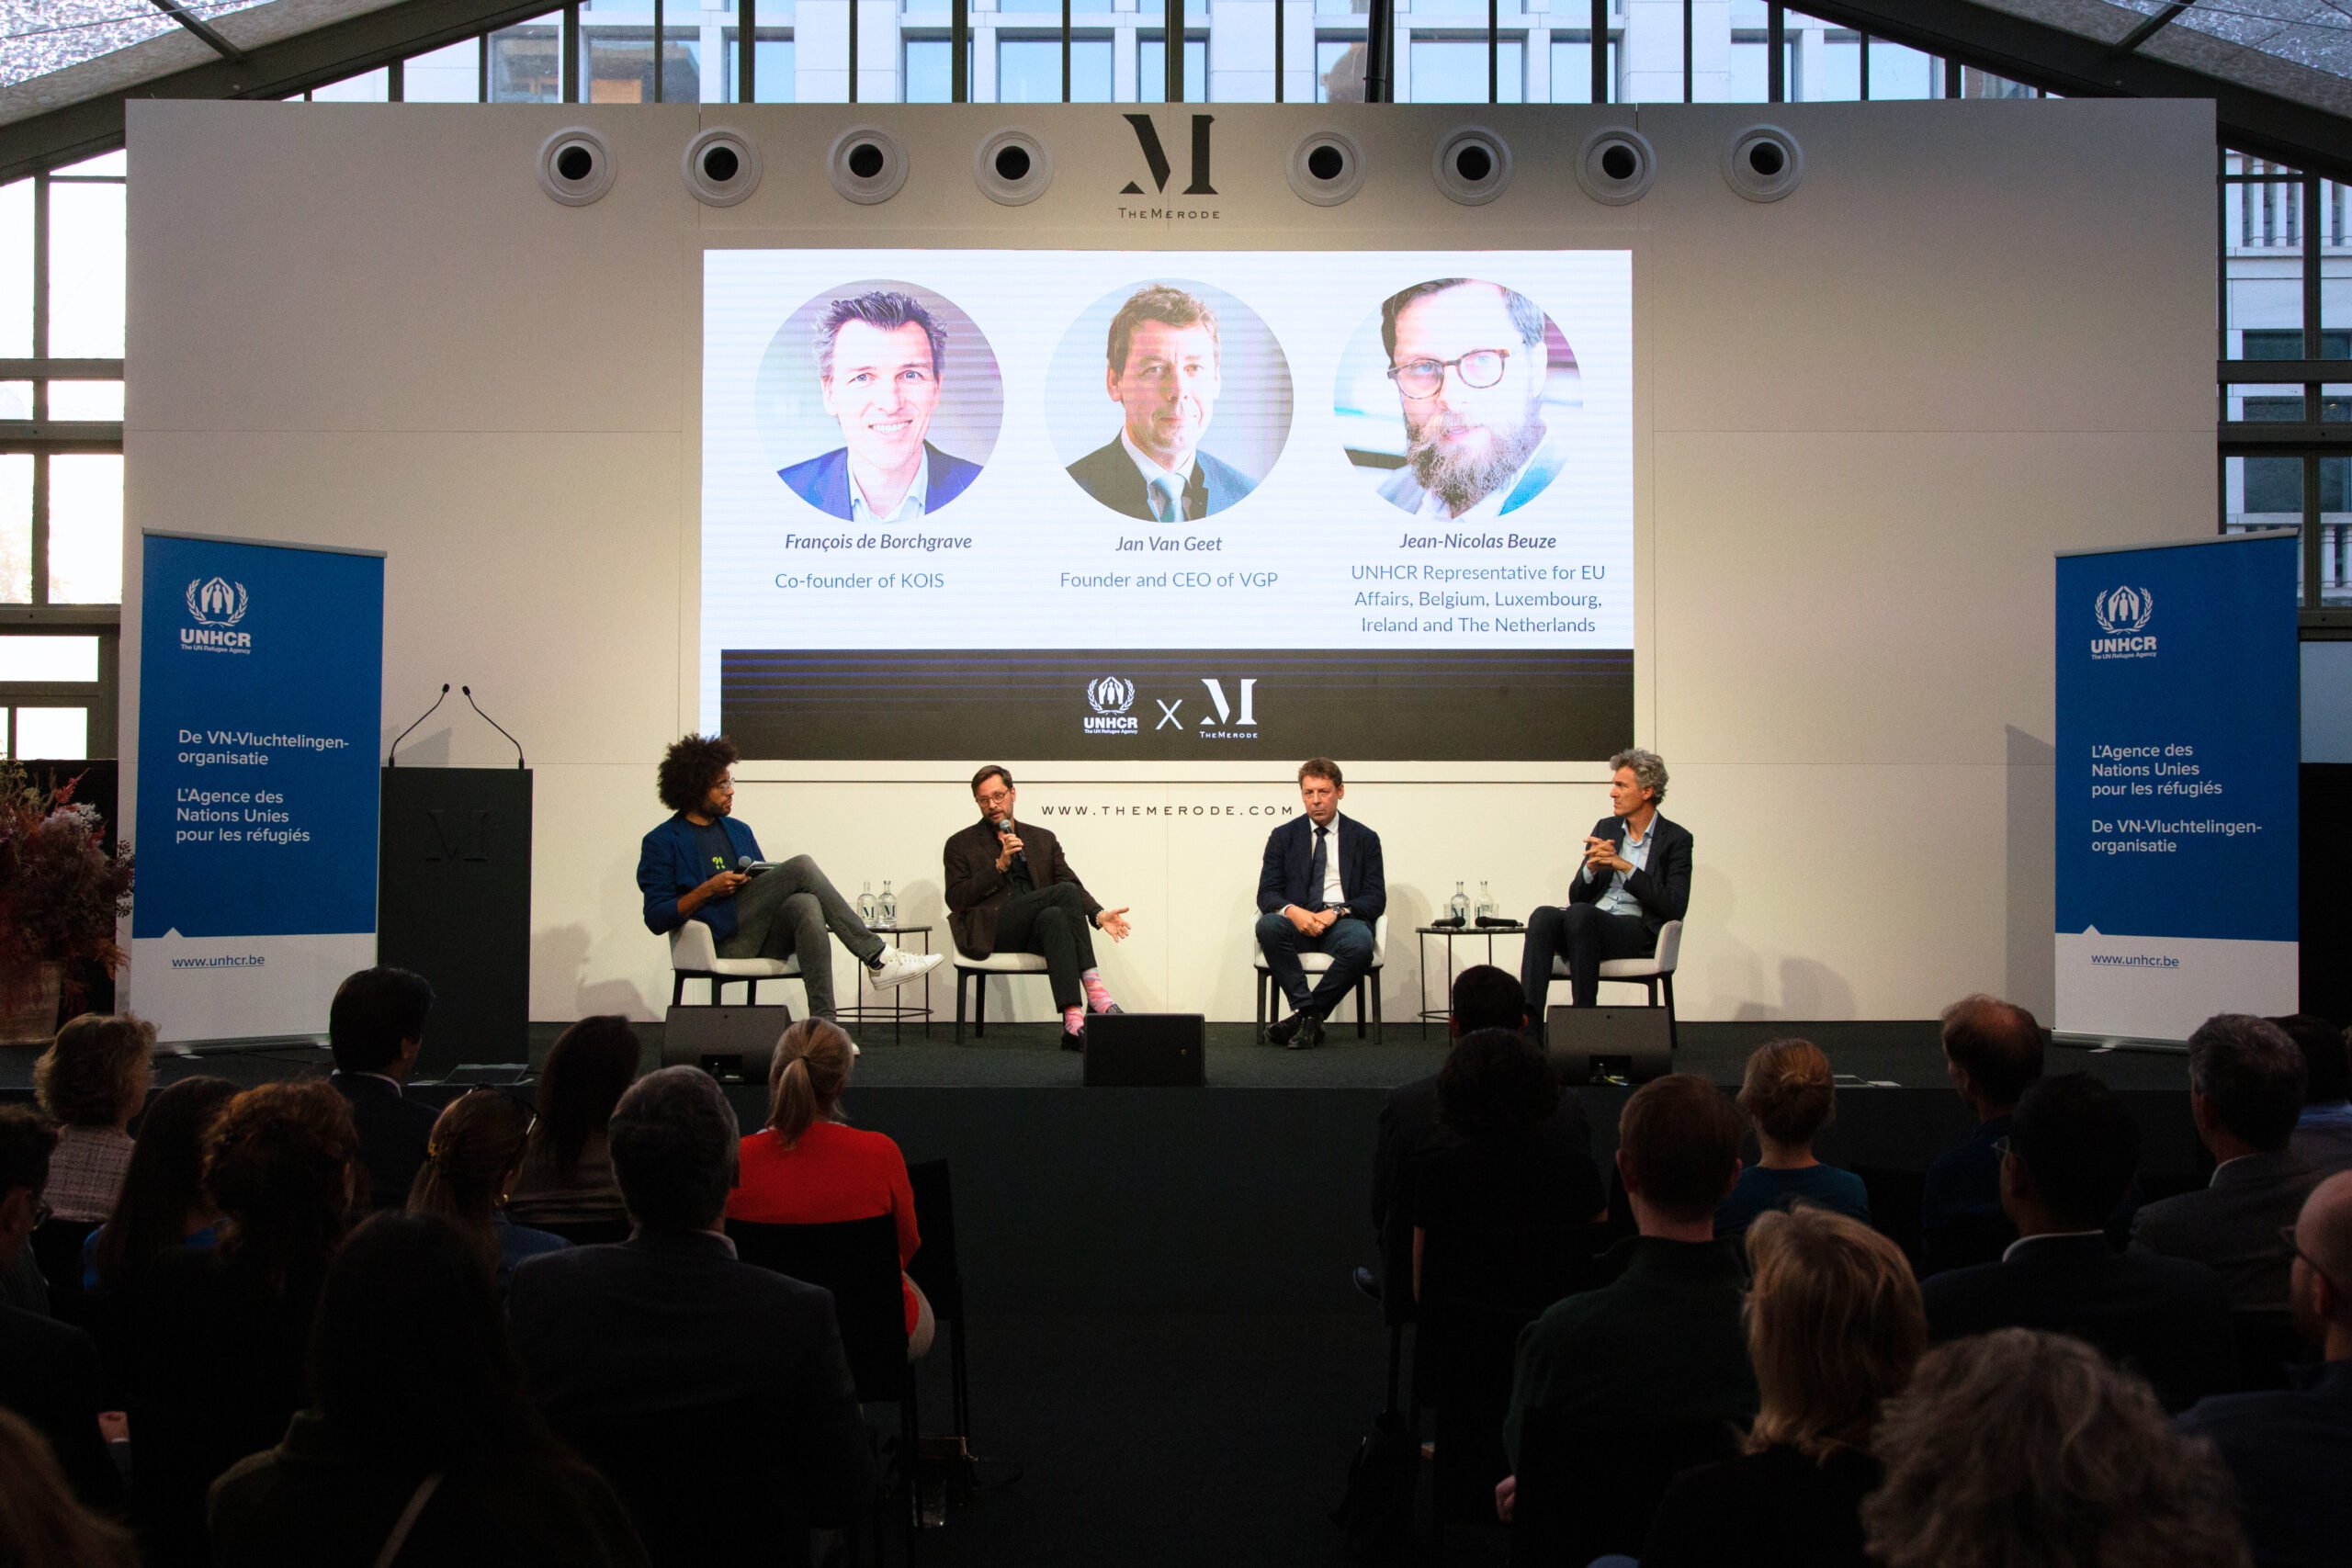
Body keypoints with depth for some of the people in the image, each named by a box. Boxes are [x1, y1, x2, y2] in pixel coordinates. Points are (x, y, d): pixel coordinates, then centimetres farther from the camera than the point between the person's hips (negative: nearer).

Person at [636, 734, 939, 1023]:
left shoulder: (738, 831, 23)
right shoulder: (661, 842, 5)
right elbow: (656, 919, -4)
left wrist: (774, 884, 0)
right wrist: (708, 889, -15)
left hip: (765, 940, 5)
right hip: (723, 941, -5)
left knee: (806, 904, -32)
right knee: (800, 867, -22)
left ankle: (823, 1024, -44)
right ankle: (877, 958, -23)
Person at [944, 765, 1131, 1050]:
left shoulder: (1044, 839, 23)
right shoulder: (961, 845, 14)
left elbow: (1071, 880, 13)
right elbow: (956, 899, 1)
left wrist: (1098, 914, -8)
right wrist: (1000, 865, -8)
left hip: (1037, 930, 3)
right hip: (990, 931, -3)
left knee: (1053, 917, -37)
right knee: (1065, 892, -28)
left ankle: (1073, 1020, -48)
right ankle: (1094, 991, -38)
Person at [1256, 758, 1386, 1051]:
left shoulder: (1365, 839, 11)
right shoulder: (1283, 837, 13)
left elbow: (1376, 898, 4)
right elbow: (1266, 894, 5)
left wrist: (1336, 912, -15)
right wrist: (1292, 911, -19)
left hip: (1344, 920, -1)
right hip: (1297, 920, 1)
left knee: (1360, 945, -37)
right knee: (1268, 925, -34)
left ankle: (1305, 1016, -20)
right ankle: (1308, 1012, -26)